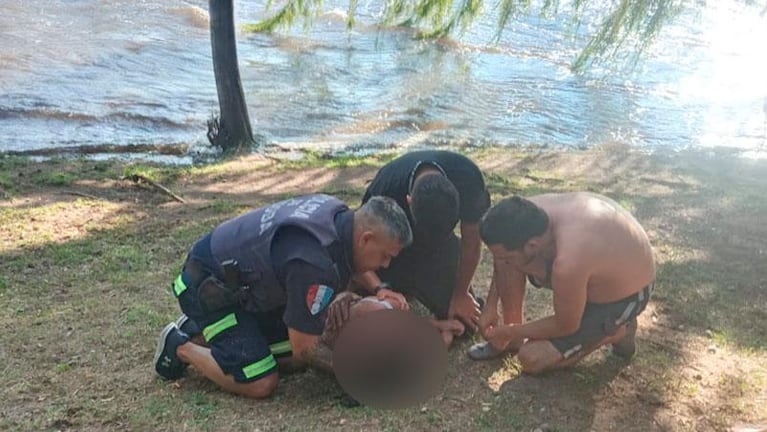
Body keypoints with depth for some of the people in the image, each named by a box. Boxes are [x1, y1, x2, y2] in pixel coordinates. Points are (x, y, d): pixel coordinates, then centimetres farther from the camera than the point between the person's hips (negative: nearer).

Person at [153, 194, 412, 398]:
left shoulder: (339, 215, -10)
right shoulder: (312, 263, -36)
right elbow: (306, 349, -25)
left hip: (246, 280, 9)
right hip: (209, 287, -9)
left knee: (291, 358, 6)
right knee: (260, 384, -14)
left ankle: (199, 331, 19)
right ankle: (181, 347, 7)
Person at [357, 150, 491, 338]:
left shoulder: (467, 177, -33)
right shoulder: (383, 192, -39)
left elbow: (471, 240, -17)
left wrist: (460, 294, -9)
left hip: (440, 246, 2)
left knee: (467, 321, -6)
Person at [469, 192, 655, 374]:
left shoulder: (569, 264, -42)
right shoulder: (532, 213, -21)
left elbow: (566, 326, -22)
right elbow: (503, 257, 3)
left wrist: (510, 332, -10)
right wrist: (491, 305, 1)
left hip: (624, 294, -7)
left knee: (532, 358, -7)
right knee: (504, 257, -9)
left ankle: (617, 331, 7)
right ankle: (514, 336, 7)